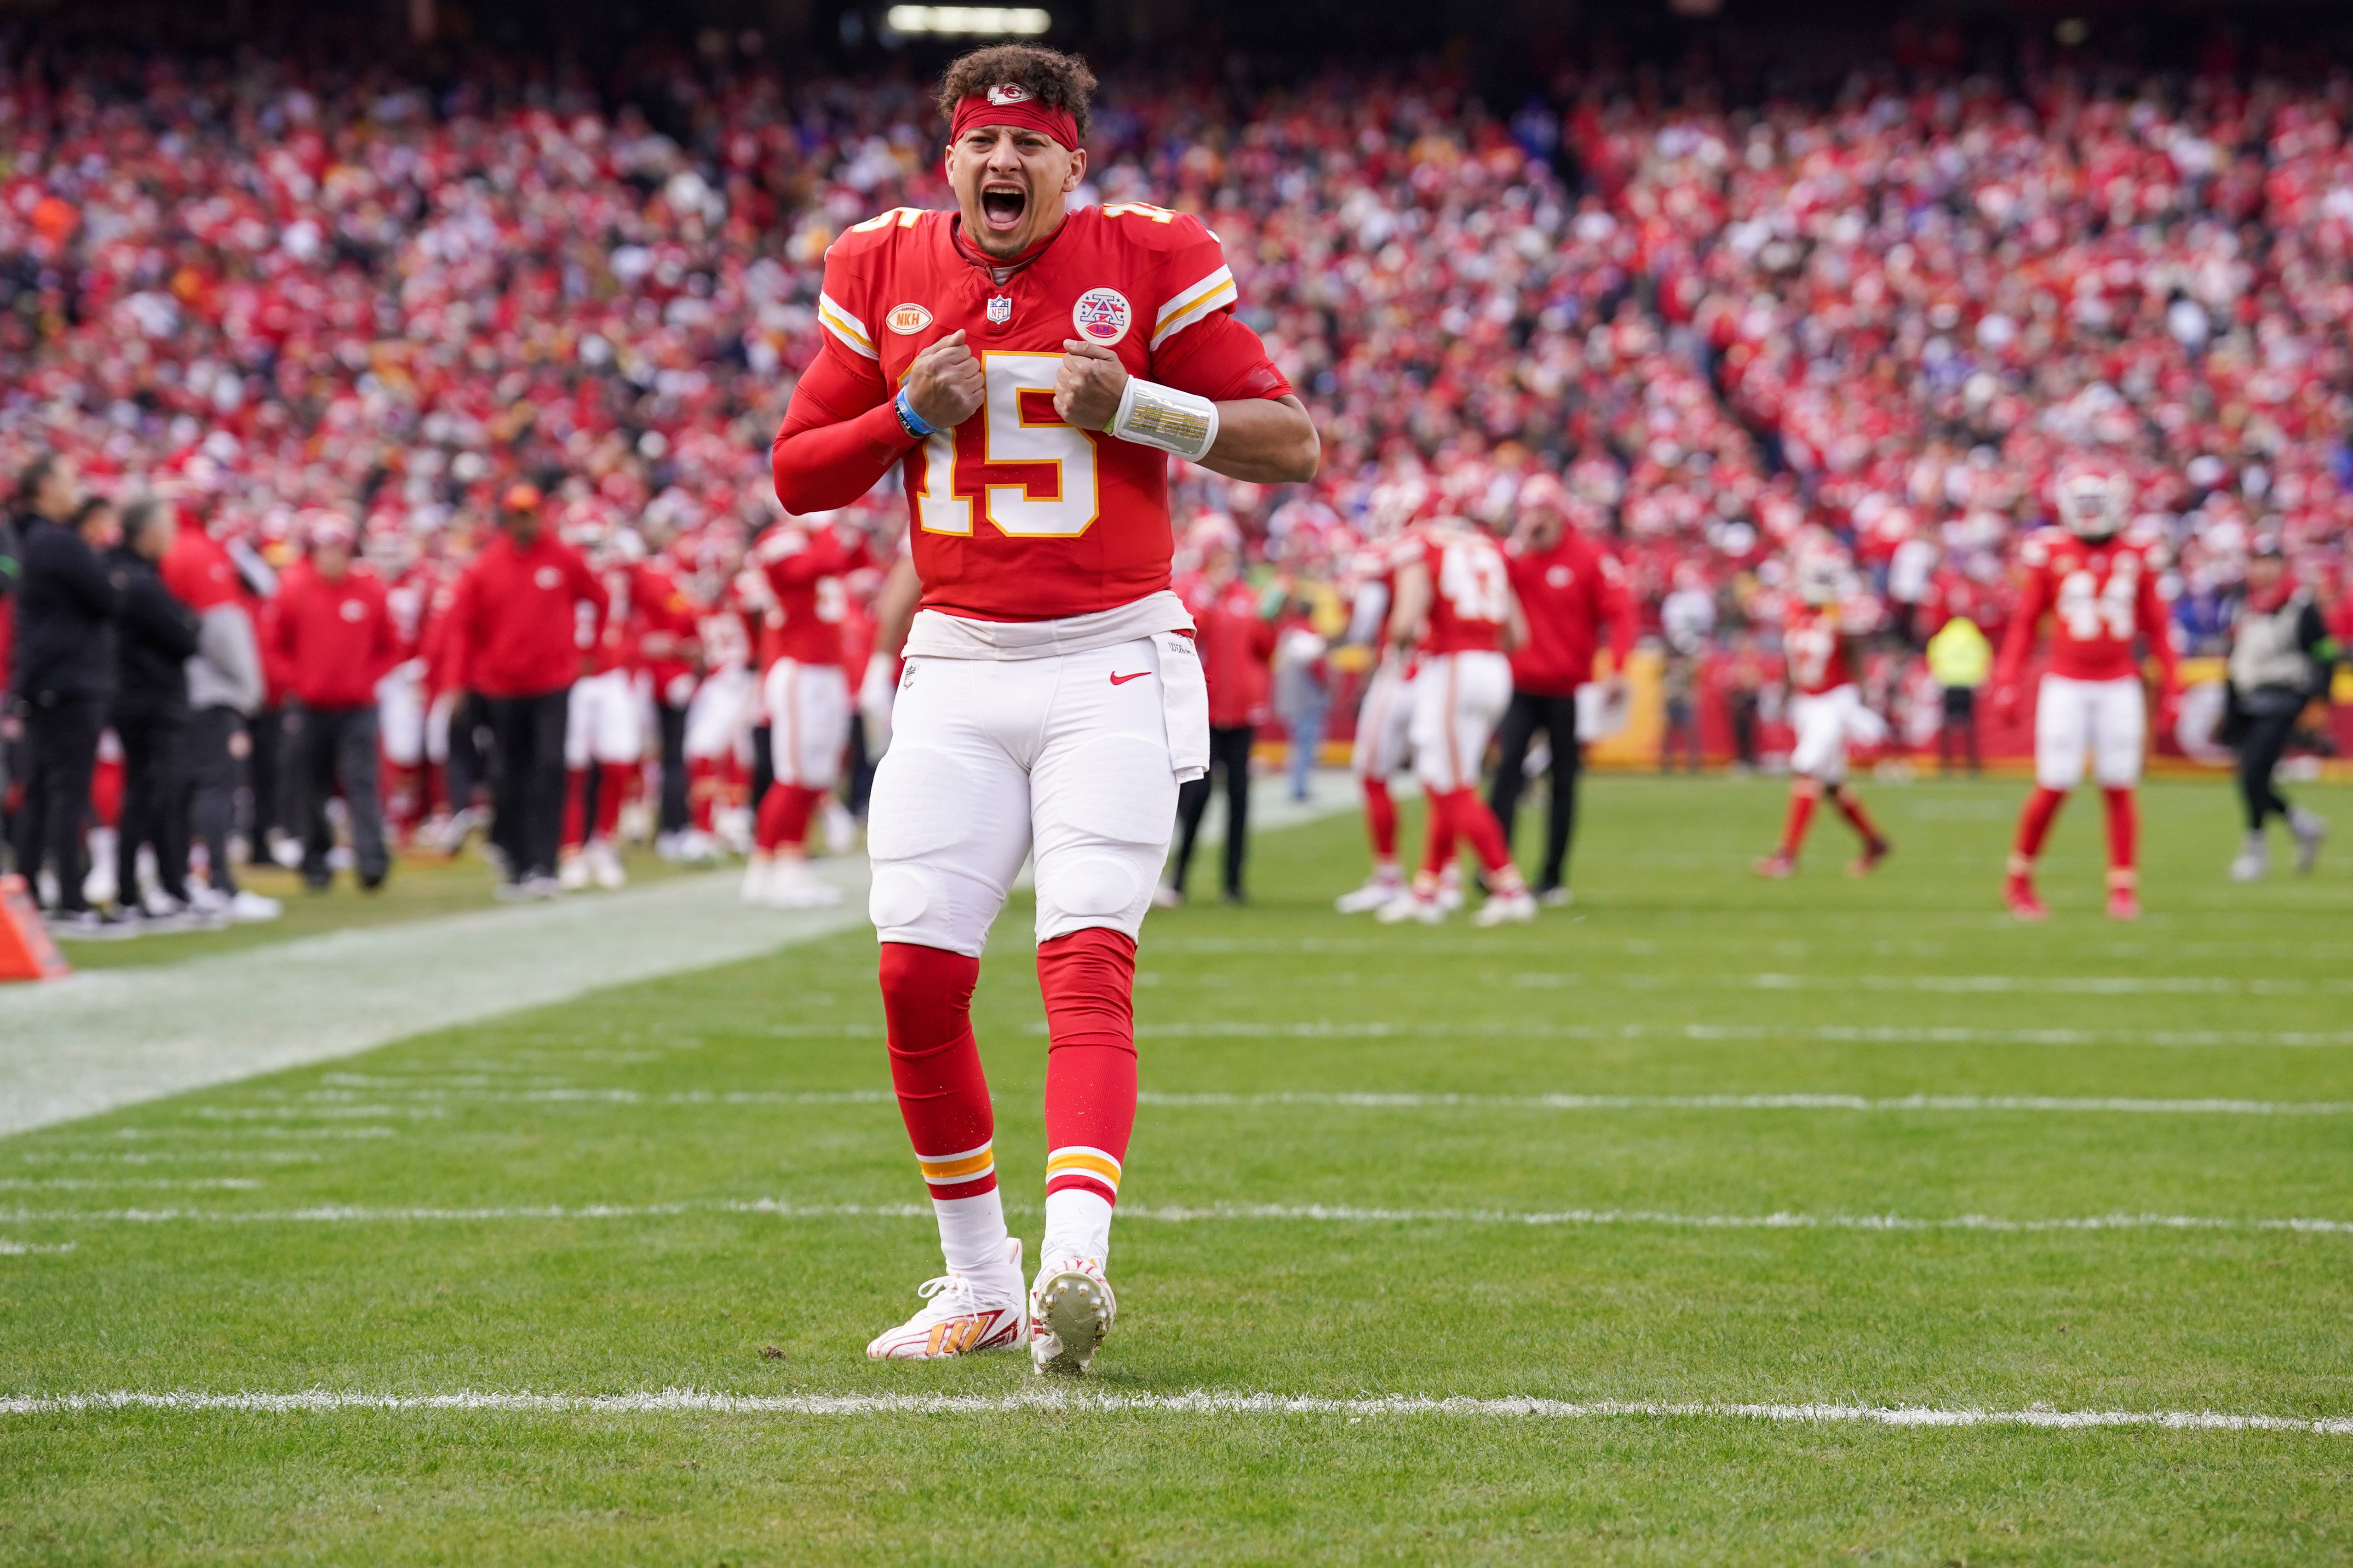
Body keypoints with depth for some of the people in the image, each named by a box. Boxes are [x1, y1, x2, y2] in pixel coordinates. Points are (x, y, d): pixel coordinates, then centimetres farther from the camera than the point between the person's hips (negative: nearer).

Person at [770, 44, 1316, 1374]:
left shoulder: (1150, 263, -3)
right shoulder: (884, 271, 6)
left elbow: (1293, 441, -2)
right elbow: (798, 474, 12)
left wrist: (1134, 404, -15)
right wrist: (911, 418, -6)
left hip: (1112, 665, -3)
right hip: (957, 668, 3)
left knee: (1087, 966, -17)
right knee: (919, 976, -2)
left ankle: (1075, 1261, -30)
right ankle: (979, 1289, 13)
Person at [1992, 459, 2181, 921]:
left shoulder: (2136, 559, 5)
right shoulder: (2050, 554, -2)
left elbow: (2156, 628, 11)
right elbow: (2025, 622, 3)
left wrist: (2171, 686, 8)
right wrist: (2007, 682, -1)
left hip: (2119, 688, 2)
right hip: (2066, 687, -2)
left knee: (2119, 788, 2)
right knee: (2054, 787, -3)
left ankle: (2124, 888, 8)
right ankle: (2019, 879, 13)